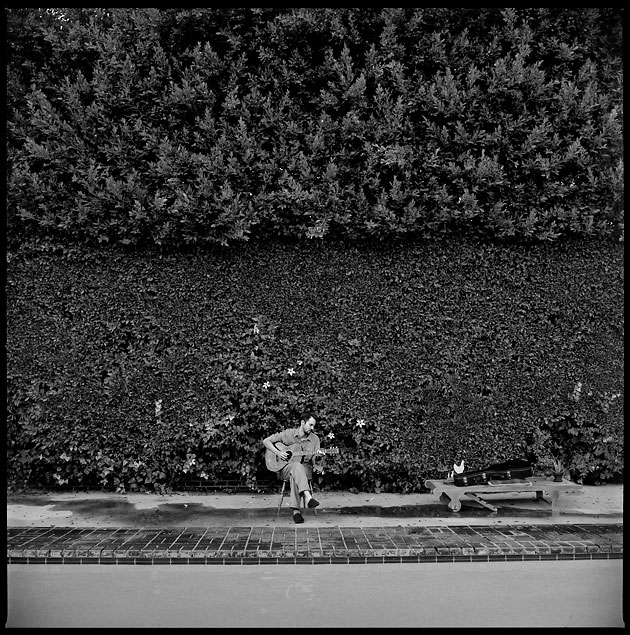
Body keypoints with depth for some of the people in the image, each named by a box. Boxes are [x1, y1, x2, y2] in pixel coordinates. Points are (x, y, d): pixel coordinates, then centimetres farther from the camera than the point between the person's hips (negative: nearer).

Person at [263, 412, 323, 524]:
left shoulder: (314, 439, 8)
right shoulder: (288, 433, 3)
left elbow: (314, 460, 3)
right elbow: (266, 441, 3)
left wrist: (317, 456, -20)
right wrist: (278, 452, -9)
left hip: (305, 469, 1)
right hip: (286, 468, -1)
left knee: (294, 476, -36)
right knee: (297, 466, -38)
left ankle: (296, 511, -37)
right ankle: (308, 497, -51)